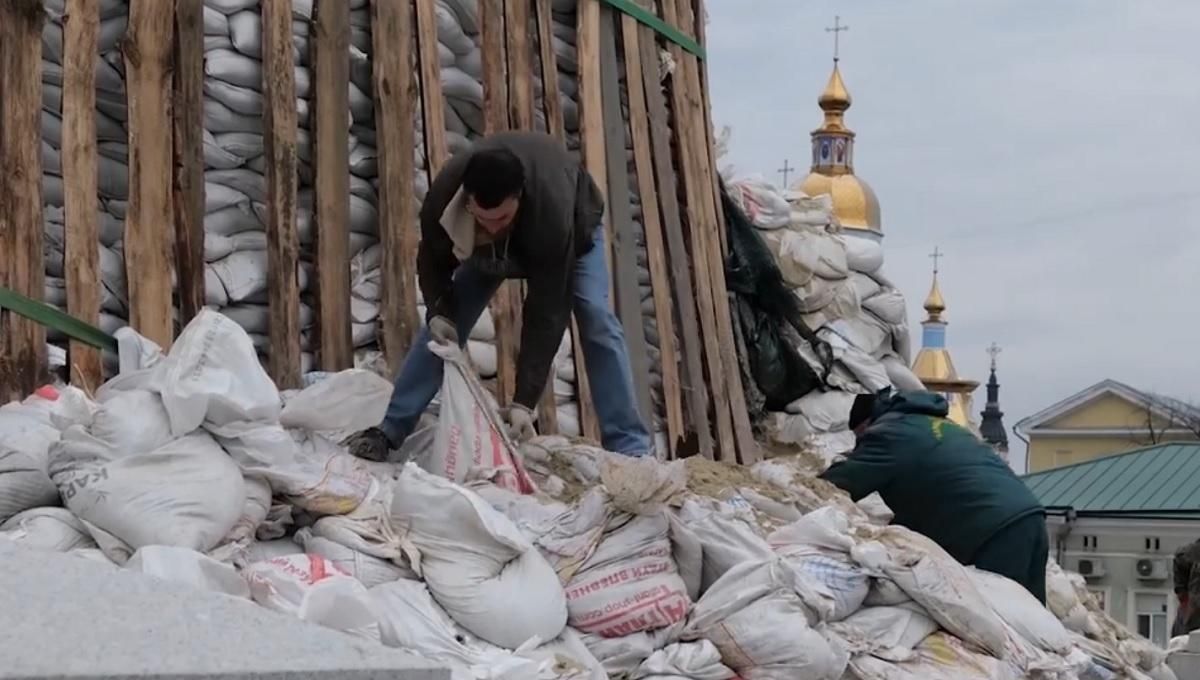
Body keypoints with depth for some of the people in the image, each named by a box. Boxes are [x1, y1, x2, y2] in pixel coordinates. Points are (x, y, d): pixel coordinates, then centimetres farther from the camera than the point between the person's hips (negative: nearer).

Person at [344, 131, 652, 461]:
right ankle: (389, 432, 0)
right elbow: (432, 260, -15)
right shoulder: (443, 197, -39)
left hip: (574, 227, -3)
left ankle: (630, 451, -20)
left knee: (595, 319, -23)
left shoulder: (552, 212, -48)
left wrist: (524, 401, -46)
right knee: (444, 324, -8)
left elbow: (546, 313, -44)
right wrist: (437, 312, -34)